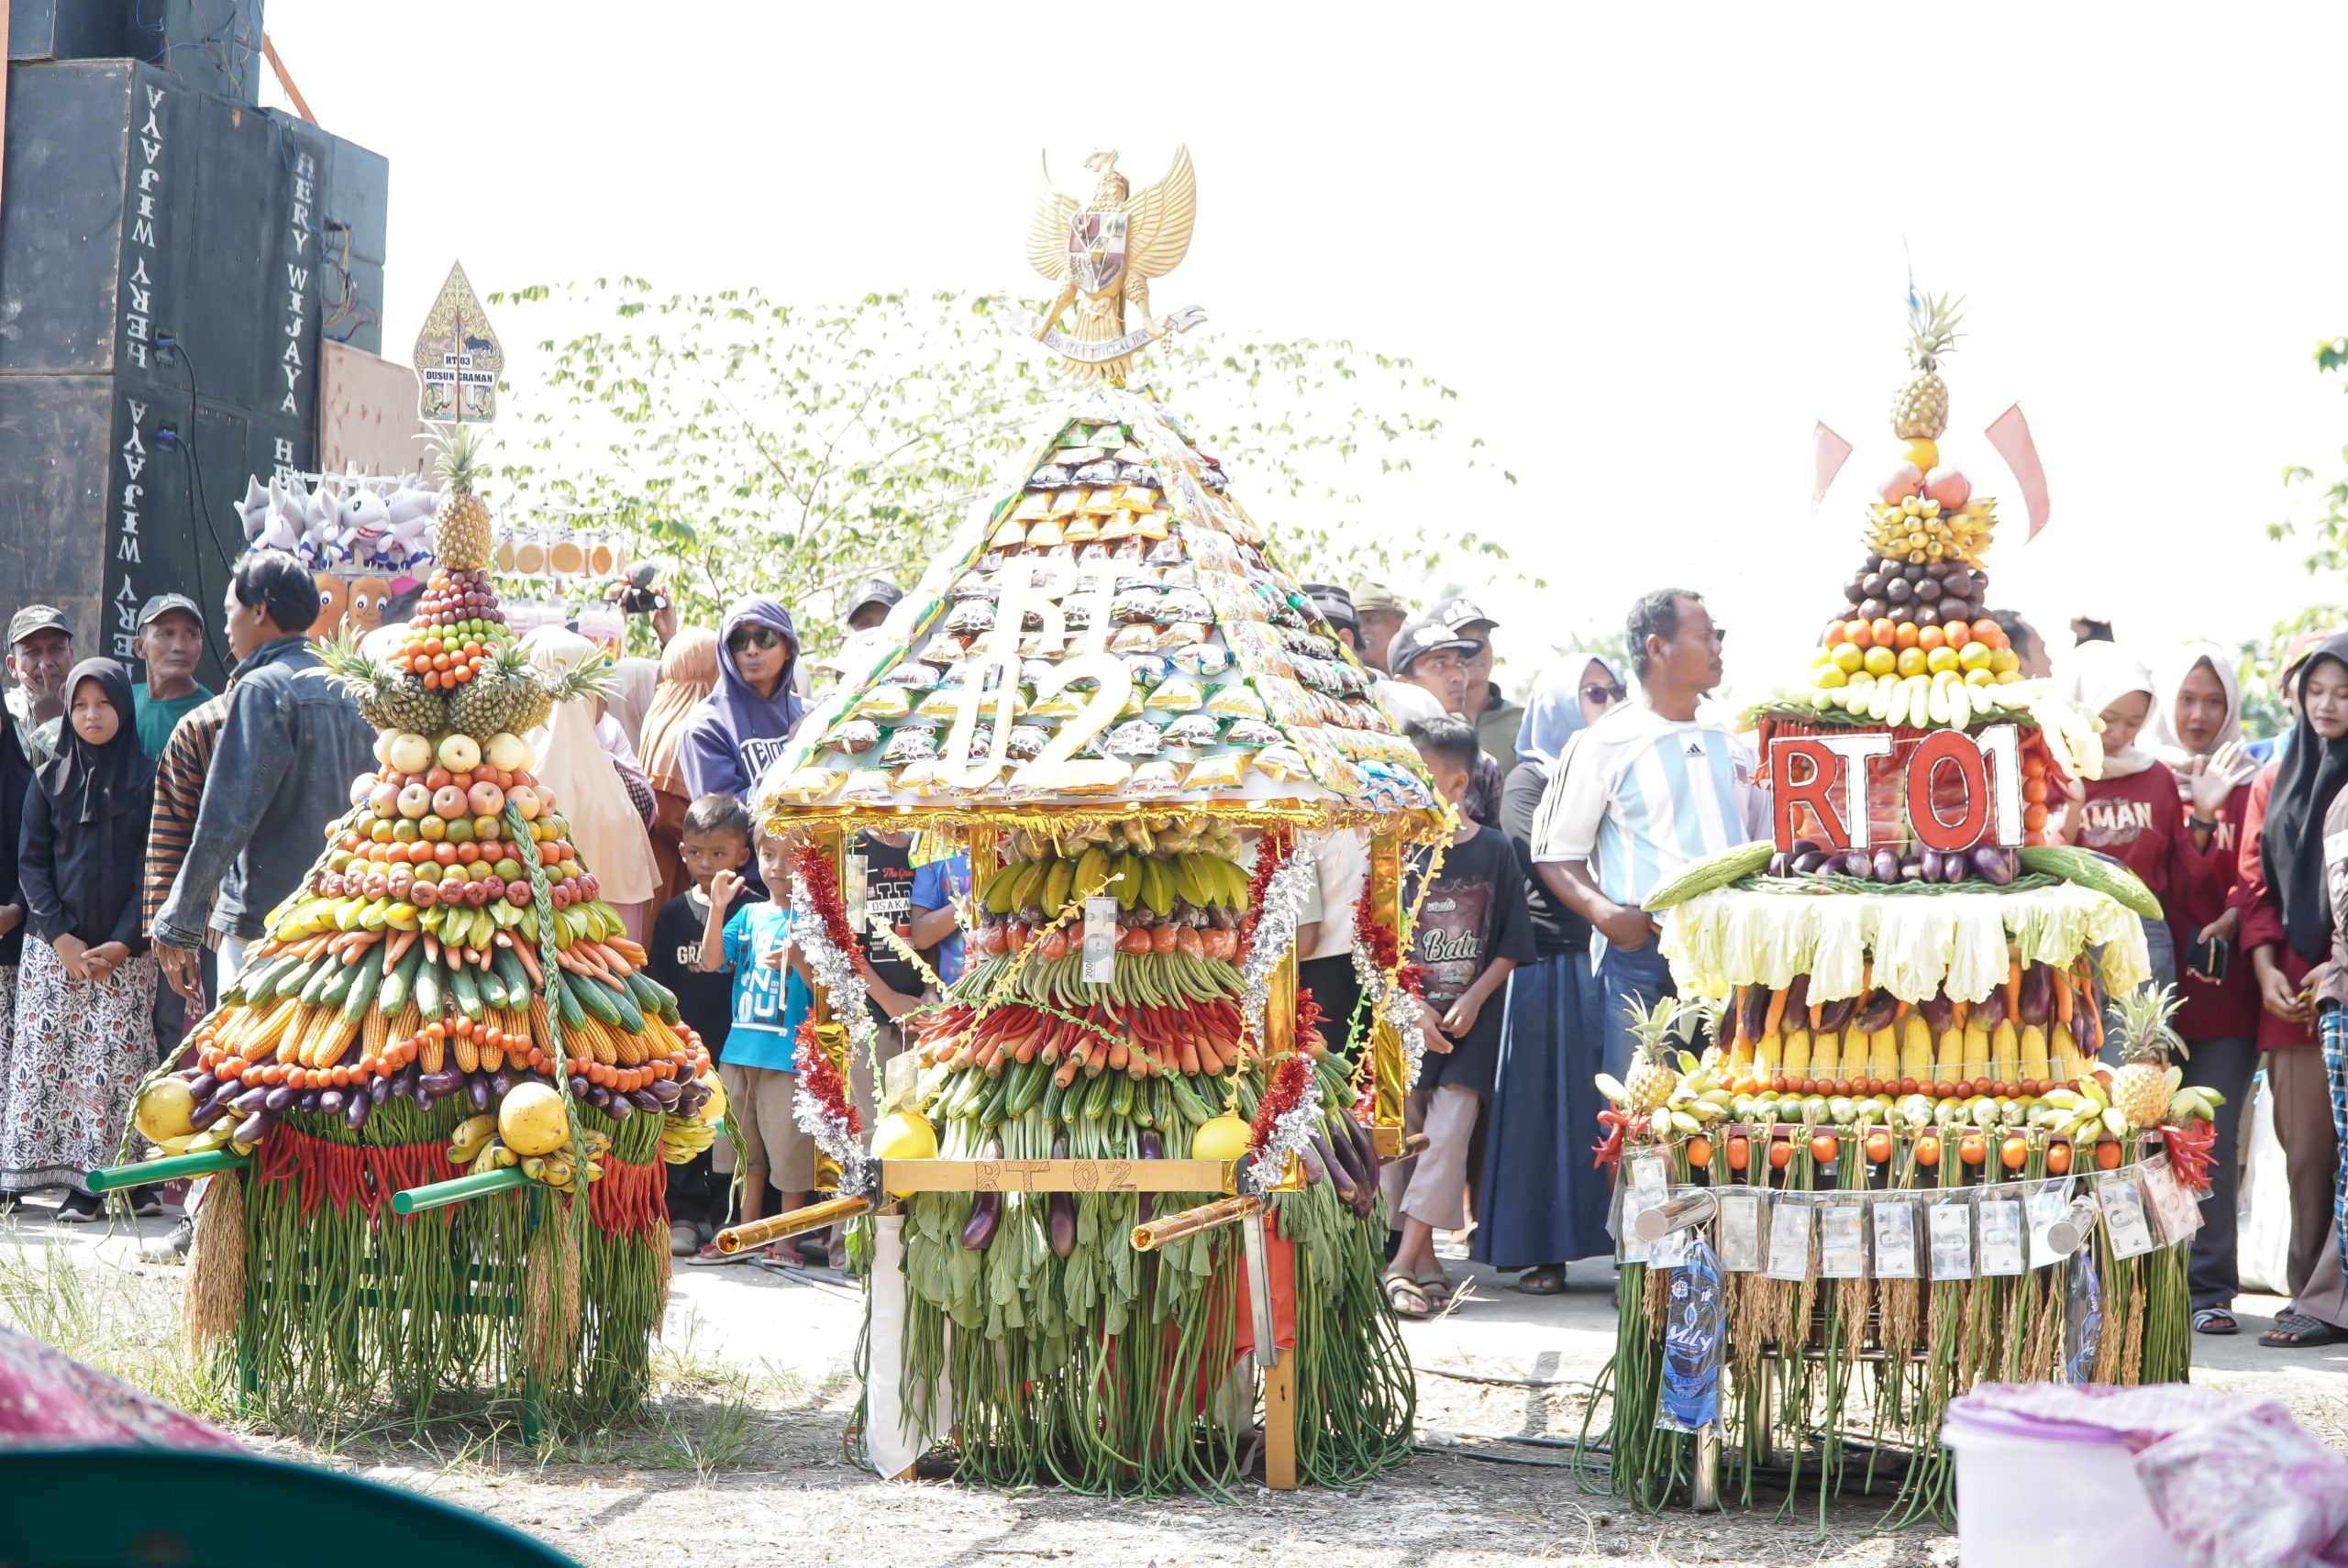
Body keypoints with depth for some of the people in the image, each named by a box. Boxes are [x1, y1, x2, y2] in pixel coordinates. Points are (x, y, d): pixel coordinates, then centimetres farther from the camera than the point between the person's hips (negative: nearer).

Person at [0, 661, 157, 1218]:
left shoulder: (148, 780, 3)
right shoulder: (51, 779, 8)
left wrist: (124, 943, -9)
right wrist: (60, 936, -7)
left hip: (123, 950, -1)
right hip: (54, 946, 2)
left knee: (113, 1062, -5)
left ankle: (93, 1177, 0)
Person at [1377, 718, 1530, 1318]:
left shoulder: (1493, 852, 0)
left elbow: (1512, 944, 4)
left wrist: (1473, 1000, -8)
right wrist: (1413, 1005, -11)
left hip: (1469, 1020, -1)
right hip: (1405, 1016, 1)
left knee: (1448, 1132, -12)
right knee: (1403, 1131, -2)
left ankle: (1402, 1264, -13)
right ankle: (1425, 1263, 9)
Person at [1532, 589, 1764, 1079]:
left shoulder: (1729, 741, 17)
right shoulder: (1606, 745, 1)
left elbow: (1763, 841, 24)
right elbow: (1555, 853, 2)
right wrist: (1604, 913, -15)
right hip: (1643, 950, -5)